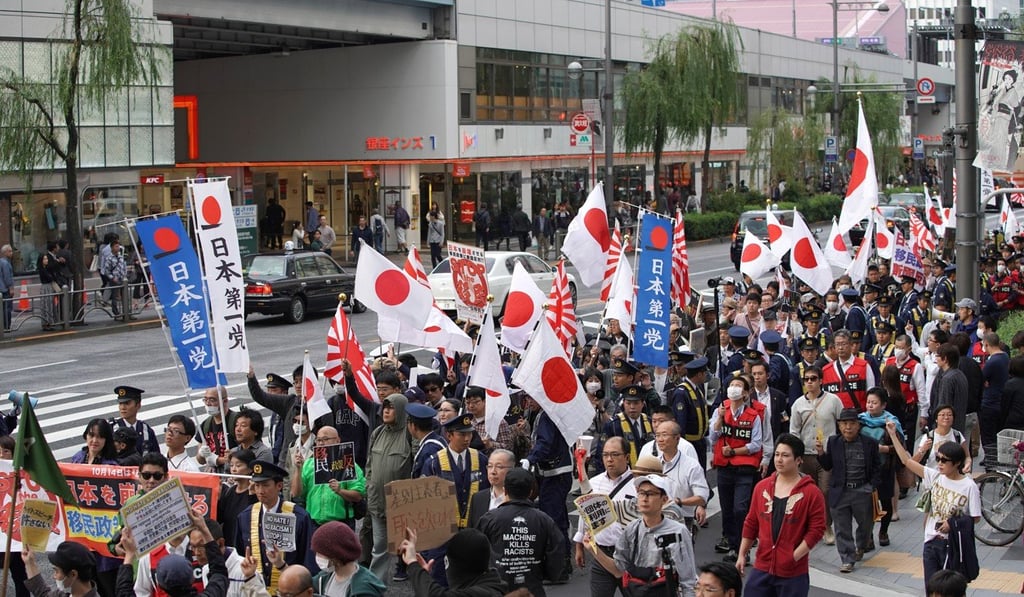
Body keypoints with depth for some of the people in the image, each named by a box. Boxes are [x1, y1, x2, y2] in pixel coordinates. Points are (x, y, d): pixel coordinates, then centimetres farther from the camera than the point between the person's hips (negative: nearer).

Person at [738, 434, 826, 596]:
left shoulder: (811, 493, -8)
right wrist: (742, 555, 10)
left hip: (793, 573, -4)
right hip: (762, 568, 4)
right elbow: (751, 524, 13)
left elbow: (817, 530, -10)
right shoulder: (762, 487, 7)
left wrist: (794, 557, -14)